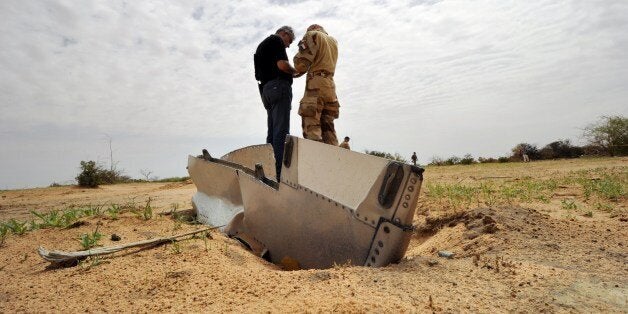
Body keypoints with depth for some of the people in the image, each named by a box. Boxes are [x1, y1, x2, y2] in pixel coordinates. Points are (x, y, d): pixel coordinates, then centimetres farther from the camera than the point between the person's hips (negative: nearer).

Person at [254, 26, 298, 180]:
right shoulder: (276, 40, 0)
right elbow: (282, 65, -14)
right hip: (279, 86, -9)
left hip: (266, 89, 9)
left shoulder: (262, 45, 29)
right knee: (281, 131, -15)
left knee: (272, 132, 6)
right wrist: (295, 71, 3)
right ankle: (279, 172, -20)